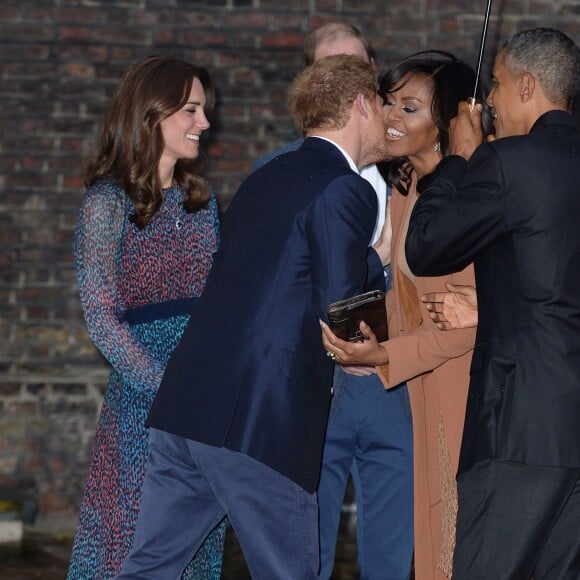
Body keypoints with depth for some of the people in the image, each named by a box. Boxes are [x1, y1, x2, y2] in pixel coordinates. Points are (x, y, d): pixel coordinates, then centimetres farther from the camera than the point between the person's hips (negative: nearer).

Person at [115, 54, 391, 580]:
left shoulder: (265, 179, 19)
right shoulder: (346, 191, -7)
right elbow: (338, 316, -9)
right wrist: (377, 260, 8)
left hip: (183, 407, 8)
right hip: (261, 423, -8)